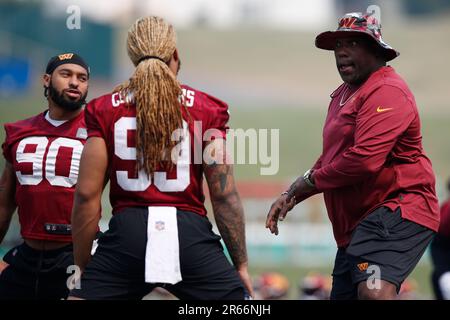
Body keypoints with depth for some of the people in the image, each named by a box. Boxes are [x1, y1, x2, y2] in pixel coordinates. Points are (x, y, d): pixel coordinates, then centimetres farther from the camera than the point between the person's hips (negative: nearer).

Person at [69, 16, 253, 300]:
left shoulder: (105, 110, 6)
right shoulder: (205, 109, 3)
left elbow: (87, 194, 3)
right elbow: (224, 194, 1)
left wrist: (82, 266, 11)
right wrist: (241, 265, 8)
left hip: (127, 235, 1)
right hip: (190, 235, -1)